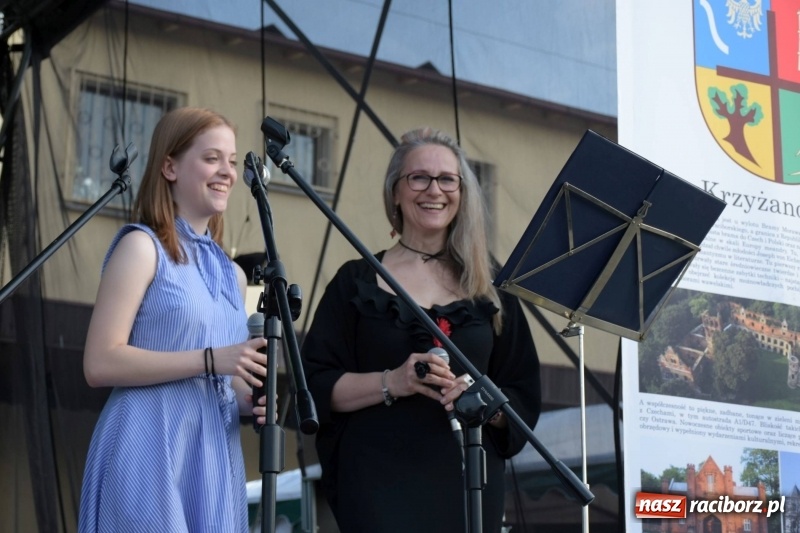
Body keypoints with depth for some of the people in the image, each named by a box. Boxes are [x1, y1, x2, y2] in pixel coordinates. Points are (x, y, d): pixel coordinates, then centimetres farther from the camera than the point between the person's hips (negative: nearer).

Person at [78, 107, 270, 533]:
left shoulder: (231, 274, 17)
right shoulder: (142, 246, -5)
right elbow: (100, 363, -14)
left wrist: (254, 402, 1)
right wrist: (209, 359, -19)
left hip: (215, 461, 7)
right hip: (151, 456, -7)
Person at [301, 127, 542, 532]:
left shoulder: (489, 289, 11)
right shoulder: (357, 282, 6)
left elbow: (524, 401, 8)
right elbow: (317, 387, -1)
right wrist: (390, 382, -16)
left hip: (470, 483, 2)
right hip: (380, 484, -2)